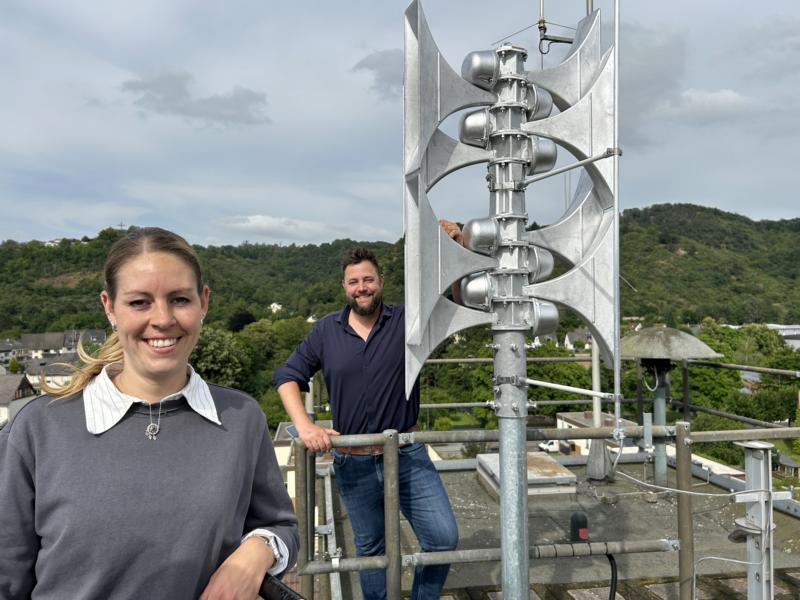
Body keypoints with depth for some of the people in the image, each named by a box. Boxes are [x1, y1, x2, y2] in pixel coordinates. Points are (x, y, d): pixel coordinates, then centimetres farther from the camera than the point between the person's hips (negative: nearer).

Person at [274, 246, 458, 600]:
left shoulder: (407, 321, -4)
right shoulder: (326, 330, 0)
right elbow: (287, 376, 2)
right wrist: (304, 426, -13)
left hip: (407, 455, 0)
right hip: (354, 464, 1)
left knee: (444, 538, -2)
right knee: (370, 548, 18)